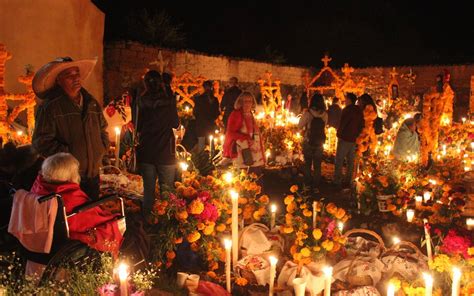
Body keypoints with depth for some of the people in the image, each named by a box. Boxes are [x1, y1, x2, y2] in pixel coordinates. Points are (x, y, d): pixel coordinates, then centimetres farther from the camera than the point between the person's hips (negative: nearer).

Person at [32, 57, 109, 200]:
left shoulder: (92, 103, 11)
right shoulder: (49, 107, -9)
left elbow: (103, 129, 24)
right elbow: (41, 141, -13)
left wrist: (101, 149, 9)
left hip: (92, 174, 6)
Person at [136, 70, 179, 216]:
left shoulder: (142, 101, -4)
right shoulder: (168, 99, -9)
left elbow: (138, 127, 4)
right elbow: (176, 124, 1)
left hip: (146, 153, 2)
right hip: (166, 153, -2)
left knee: (148, 190, 12)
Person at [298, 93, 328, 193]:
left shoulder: (307, 113, -16)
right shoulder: (324, 114, -7)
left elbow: (299, 126, -8)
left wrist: (303, 115, 4)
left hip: (308, 142, -2)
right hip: (320, 142, 2)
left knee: (307, 164, 14)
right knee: (317, 166, 13)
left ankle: (307, 185, 19)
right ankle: (315, 186, 17)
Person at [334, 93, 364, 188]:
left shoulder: (347, 110, -15)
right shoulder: (359, 111, 9)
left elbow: (342, 124, -16)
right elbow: (361, 125, 15)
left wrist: (339, 135, -2)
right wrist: (356, 135, 15)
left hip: (344, 139, -8)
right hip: (353, 140, 8)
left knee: (339, 161, -3)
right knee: (350, 161, 13)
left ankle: (337, 182, -4)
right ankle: (348, 181, 18)